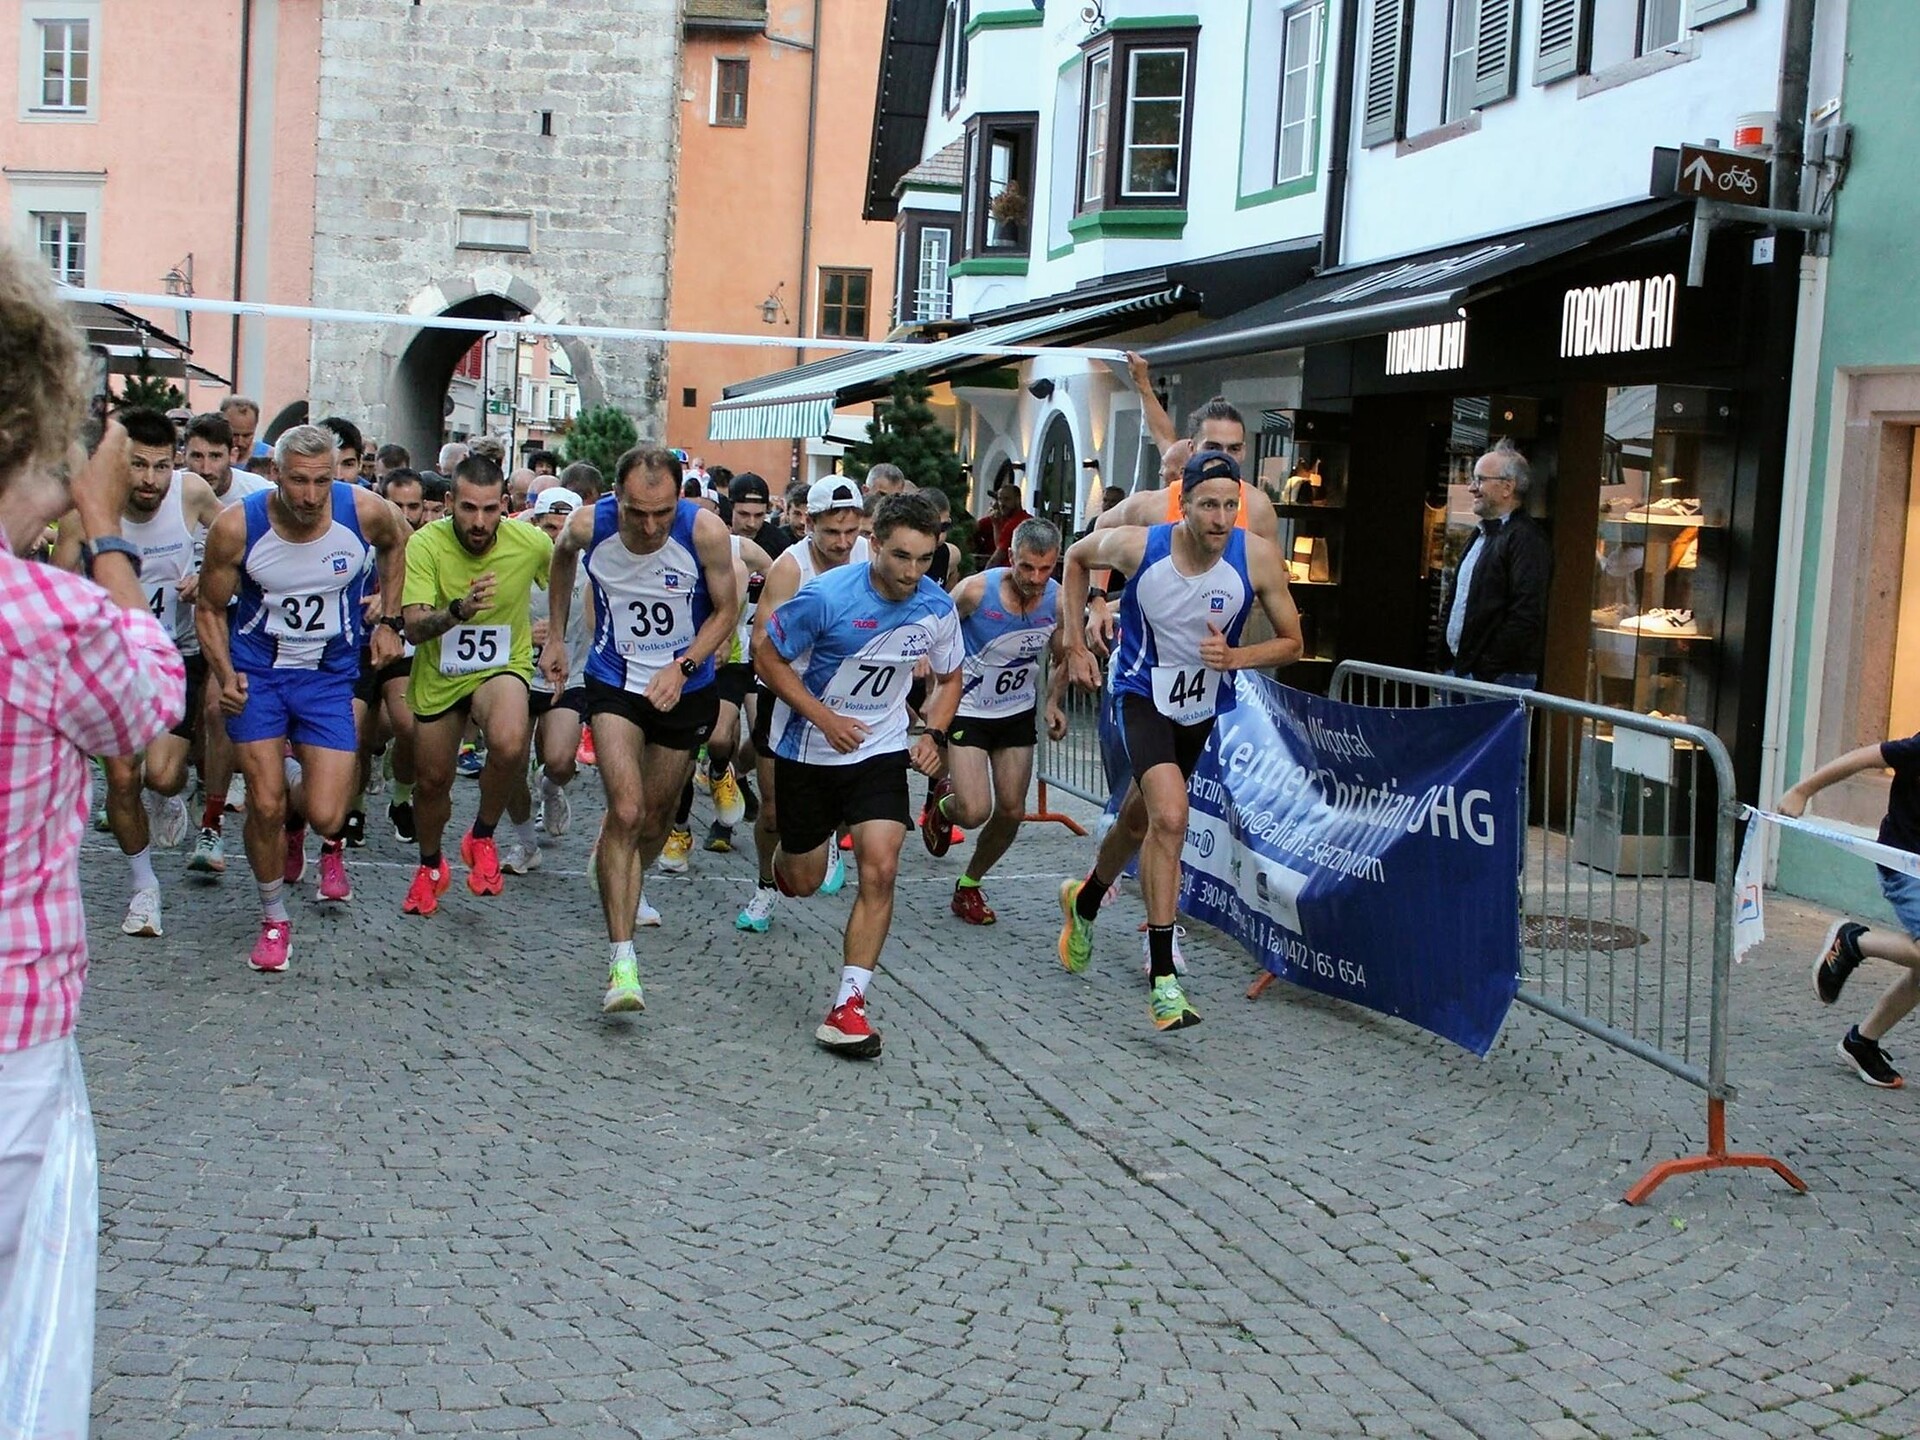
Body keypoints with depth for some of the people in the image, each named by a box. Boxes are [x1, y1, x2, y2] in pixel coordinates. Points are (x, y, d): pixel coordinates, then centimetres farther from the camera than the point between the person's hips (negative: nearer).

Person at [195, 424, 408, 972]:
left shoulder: (365, 511, -16)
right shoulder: (237, 526, -18)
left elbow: (396, 542, 10)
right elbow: (210, 608, -3)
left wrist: (389, 622, 7)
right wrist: (224, 674, -19)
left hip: (330, 675, 1)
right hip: (257, 671, 0)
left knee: (325, 816, -8)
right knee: (265, 806, -5)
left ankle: (329, 842, 33)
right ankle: (274, 919, 22)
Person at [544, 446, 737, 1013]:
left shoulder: (706, 532, -23)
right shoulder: (589, 526, -18)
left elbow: (726, 610, -7)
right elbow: (562, 558, 9)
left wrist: (683, 667, -22)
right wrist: (555, 637, 12)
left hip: (684, 688, 1)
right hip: (615, 683, -1)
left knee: (655, 821, 14)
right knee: (626, 812, -18)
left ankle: (624, 891, 47)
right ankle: (621, 958, -17)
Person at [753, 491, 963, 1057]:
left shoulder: (936, 608, -9)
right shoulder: (827, 596, -23)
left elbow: (949, 677, 10)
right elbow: (766, 654, -12)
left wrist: (934, 735, -8)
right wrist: (824, 718, -21)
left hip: (880, 751, 2)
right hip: (807, 751, -2)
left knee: (880, 867, -17)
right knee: (803, 881, 11)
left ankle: (849, 1005, -11)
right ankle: (778, 864, 52)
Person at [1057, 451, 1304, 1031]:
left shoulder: (1259, 557, -19)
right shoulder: (1137, 545, -21)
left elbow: (1291, 642, -8)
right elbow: (1078, 557, 2)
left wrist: (1235, 657, -26)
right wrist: (1074, 644, 0)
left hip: (1202, 705, 4)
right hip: (1144, 695, -3)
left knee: (1140, 820, 21)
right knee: (1170, 818, -24)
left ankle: (1085, 901, 52)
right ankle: (1162, 978, -19)